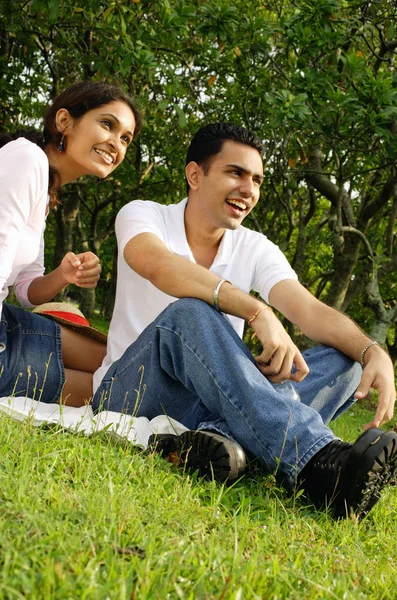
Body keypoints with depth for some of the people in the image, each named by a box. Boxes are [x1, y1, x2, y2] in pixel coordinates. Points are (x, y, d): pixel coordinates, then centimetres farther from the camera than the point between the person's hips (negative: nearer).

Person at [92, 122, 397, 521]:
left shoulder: (255, 249, 8)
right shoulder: (142, 216, -3)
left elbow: (310, 310, -7)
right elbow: (160, 267, -28)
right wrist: (256, 312, -41)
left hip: (214, 401, 4)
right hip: (131, 394, -4)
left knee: (344, 363, -14)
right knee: (190, 313, -35)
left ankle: (212, 436, -40)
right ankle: (316, 462, -52)